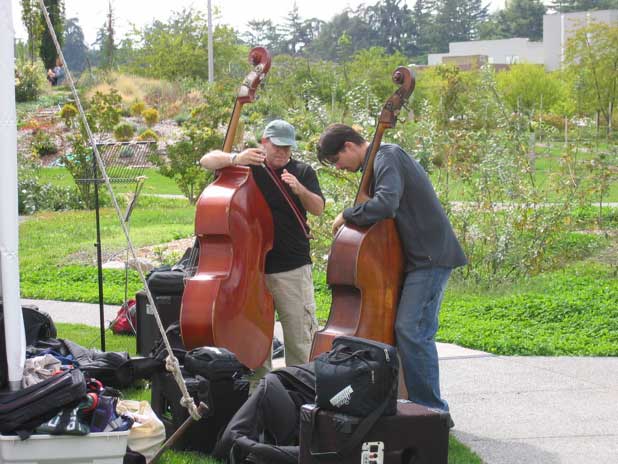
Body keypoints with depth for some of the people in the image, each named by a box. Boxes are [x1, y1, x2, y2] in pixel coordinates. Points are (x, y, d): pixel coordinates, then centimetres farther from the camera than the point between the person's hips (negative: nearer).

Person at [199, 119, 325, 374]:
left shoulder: (303, 172, 6)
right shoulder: (249, 167, 5)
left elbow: (318, 209, -3)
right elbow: (207, 160, -4)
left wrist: (300, 190, -22)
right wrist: (235, 159, -24)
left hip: (292, 268, -1)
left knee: (300, 334, -2)